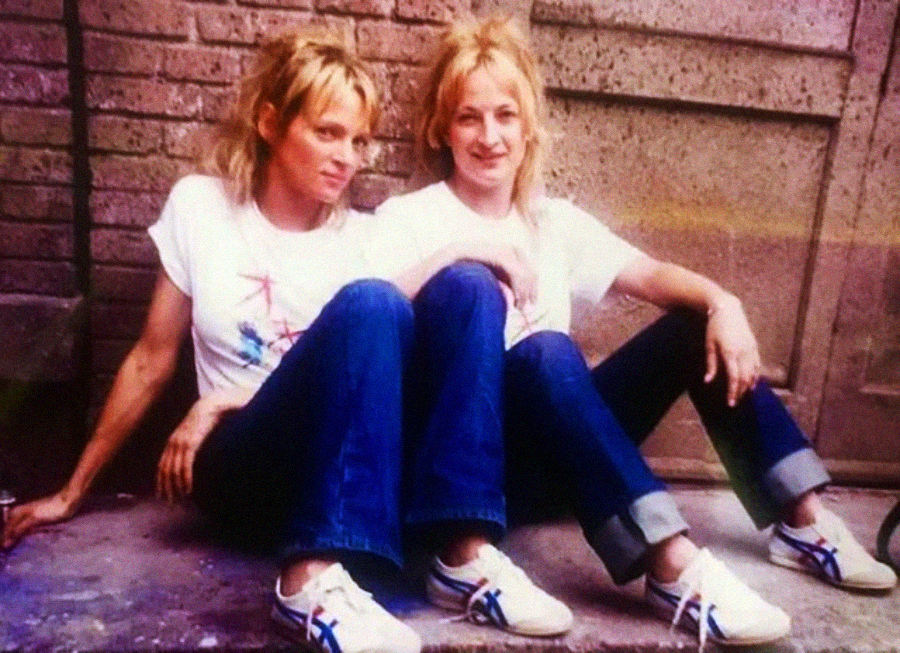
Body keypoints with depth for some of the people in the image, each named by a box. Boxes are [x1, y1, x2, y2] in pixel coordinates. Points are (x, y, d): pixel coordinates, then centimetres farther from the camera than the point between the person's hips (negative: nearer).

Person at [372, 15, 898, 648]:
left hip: (562, 444, 6)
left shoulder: (555, 220, 11)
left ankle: (804, 523, -3)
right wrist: (460, 252, -29)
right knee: (545, 352, -35)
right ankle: (674, 567, -36)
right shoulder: (407, 220, -4)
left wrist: (722, 302, -16)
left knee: (700, 325, -5)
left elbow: (651, 274, 2)